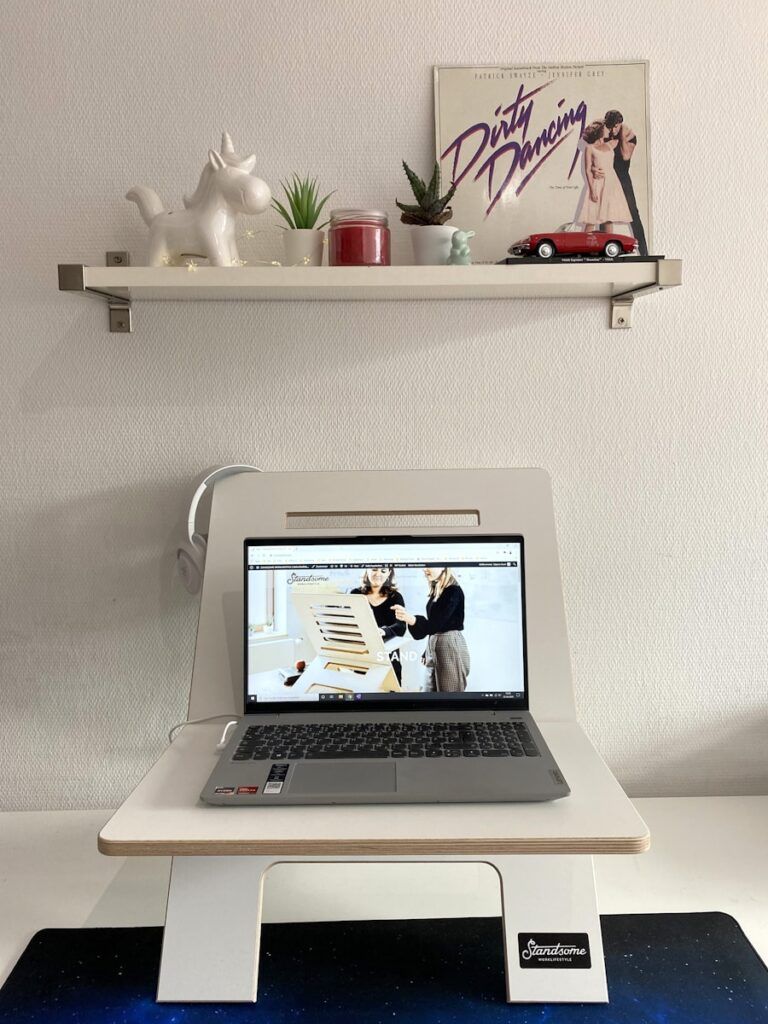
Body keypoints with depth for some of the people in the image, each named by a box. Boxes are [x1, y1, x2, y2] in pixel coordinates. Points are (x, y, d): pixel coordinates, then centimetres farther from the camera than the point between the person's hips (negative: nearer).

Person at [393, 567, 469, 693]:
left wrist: (412, 619, -43)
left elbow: (437, 623, -25)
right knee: (430, 692, 12)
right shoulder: (436, 590, 10)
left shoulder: (454, 591, -16)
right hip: (433, 645, 9)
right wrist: (427, 652, 18)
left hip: (451, 647, -9)